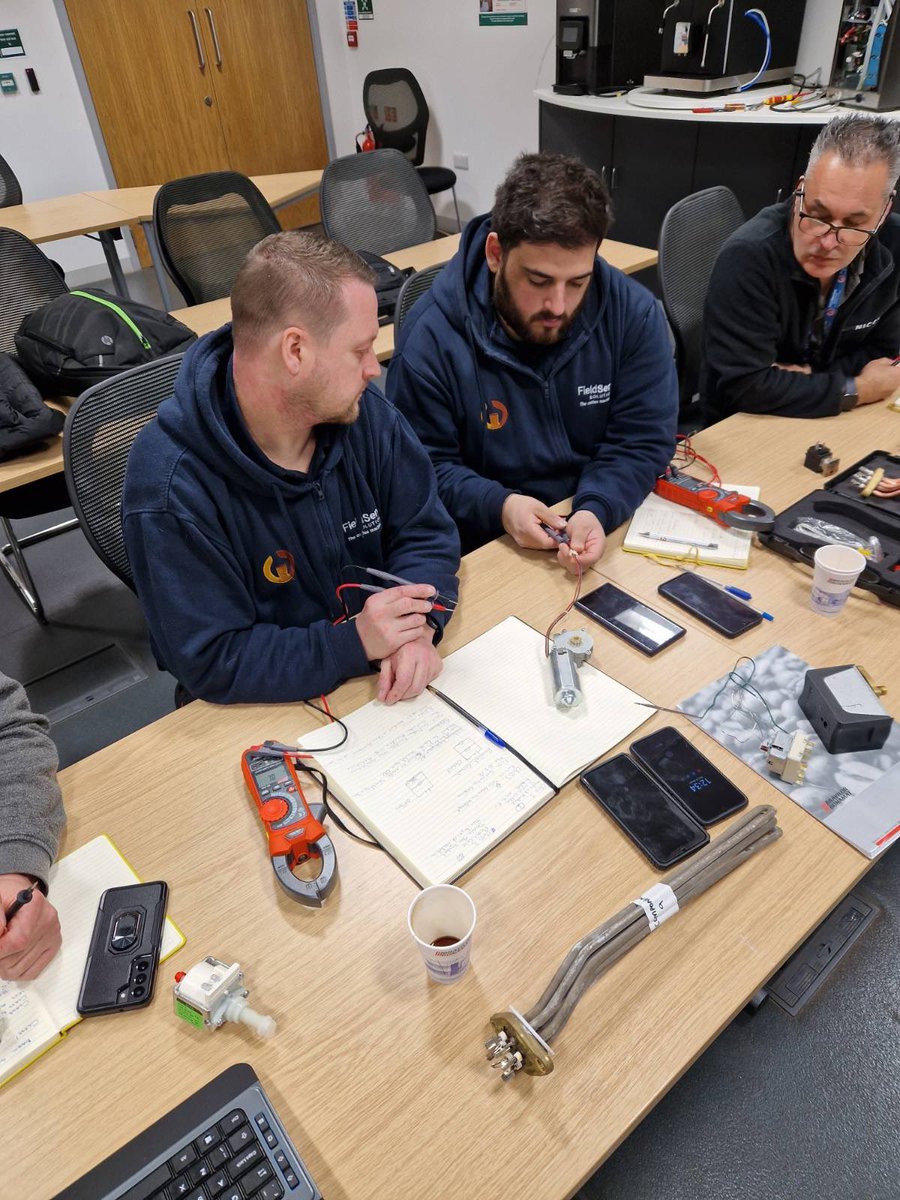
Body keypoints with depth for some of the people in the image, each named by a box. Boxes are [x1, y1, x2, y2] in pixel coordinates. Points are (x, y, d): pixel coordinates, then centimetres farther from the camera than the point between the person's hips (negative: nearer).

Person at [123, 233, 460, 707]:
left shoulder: (363, 412, -8)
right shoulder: (171, 489, -23)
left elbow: (424, 533, -1)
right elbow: (211, 664, -20)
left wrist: (416, 627, -21)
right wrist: (355, 641, -29)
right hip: (267, 710, -2)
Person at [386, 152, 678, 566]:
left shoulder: (634, 313, -6)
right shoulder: (431, 338, -14)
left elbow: (643, 440, -4)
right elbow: (425, 467, -7)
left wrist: (597, 510, -24)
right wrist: (498, 506, -25)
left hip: (611, 526, 3)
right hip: (488, 545, -2)